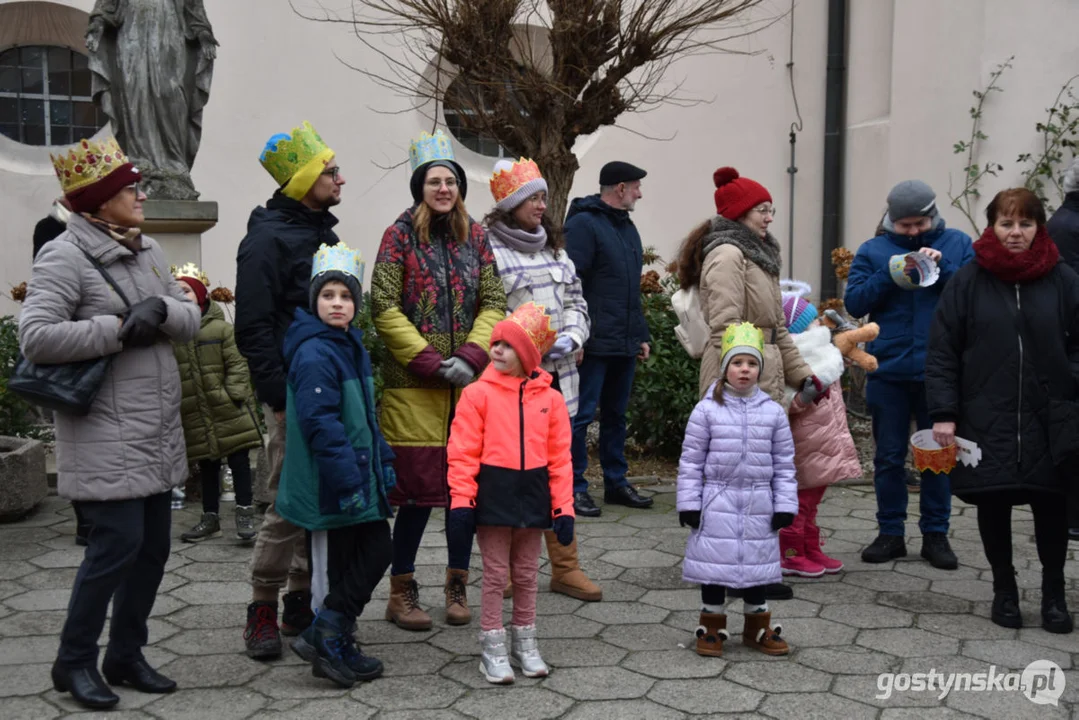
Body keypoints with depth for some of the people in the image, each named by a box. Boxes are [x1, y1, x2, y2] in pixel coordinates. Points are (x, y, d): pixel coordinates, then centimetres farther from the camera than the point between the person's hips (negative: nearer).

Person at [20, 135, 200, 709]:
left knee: (154, 544, 11)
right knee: (117, 542, -8)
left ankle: (126, 655, 27)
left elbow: (190, 320, 12)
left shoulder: (148, 250, 14)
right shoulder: (65, 256, -10)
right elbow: (35, 337, -20)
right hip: (106, 438, -8)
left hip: (158, 434, 8)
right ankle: (74, 662, 14)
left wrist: (161, 309, -10)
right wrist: (118, 329, -19)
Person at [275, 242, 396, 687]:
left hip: (359, 478, 10)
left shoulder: (352, 347, 12)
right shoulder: (314, 355, -19)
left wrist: (383, 462, 18)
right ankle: (329, 642, 17)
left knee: (376, 550, 12)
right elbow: (322, 425, -25)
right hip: (329, 486, -10)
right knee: (332, 568, 2)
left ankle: (329, 637, 20)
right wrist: (347, 481, -26)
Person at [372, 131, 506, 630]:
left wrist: (470, 356, -8)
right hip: (413, 385, -4)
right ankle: (401, 593, 15)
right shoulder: (400, 234, 0)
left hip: (470, 383, 4)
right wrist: (431, 362, -13)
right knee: (419, 487, -2)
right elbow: (384, 308, -7)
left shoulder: (475, 236, 11)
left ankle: (457, 587, 23)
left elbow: (493, 304, 8)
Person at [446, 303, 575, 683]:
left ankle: (525, 643, 31)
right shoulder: (478, 394, -6)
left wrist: (563, 506, 0)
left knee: (527, 574, 15)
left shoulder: (550, 399, 1)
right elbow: (463, 452, -7)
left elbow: (560, 457, 3)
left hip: (533, 494, 3)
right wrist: (461, 500, -13)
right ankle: (492, 648, 19)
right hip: (493, 491, -2)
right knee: (495, 573, 6)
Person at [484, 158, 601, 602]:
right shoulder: (489, 248, -9)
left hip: (557, 375, 7)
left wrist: (570, 337, 1)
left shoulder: (553, 246, 16)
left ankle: (565, 568, 17)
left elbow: (576, 299, 19)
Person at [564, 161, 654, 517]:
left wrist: (641, 335, 20)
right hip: (594, 342, -8)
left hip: (624, 344, 8)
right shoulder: (584, 224, -9)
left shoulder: (627, 227, 18)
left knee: (616, 414, 15)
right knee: (581, 416, -2)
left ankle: (616, 482, 24)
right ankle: (575, 488, 6)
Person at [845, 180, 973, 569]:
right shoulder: (873, 250, 6)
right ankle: (890, 533, 19)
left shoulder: (957, 244, 5)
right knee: (889, 456, 8)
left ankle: (936, 533, 20)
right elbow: (854, 303, -2)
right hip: (888, 371, 1)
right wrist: (888, 275, -15)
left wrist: (943, 268, -16)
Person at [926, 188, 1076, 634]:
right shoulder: (968, 282, 1)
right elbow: (942, 353, 0)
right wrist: (944, 414, -7)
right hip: (987, 421, 0)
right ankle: (1004, 588, 28)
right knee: (993, 502, 7)